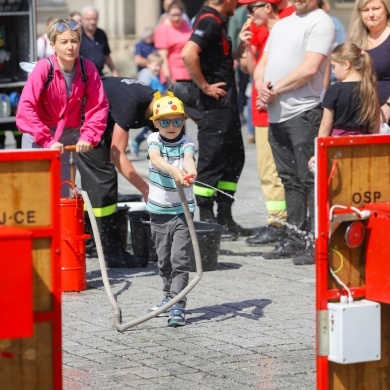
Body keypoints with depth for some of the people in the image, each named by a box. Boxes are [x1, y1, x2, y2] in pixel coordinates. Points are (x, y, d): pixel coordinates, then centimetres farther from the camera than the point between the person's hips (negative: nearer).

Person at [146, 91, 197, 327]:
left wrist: (190, 171, -53)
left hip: (182, 210, -3)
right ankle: (169, 296, 34)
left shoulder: (187, 143, -5)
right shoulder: (154, 140, -2)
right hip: (159, 210, 3)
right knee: (164, 259, 15)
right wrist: (174, 171, -43)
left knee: (180, 259, -11)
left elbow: (188, 158, -28)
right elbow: (156, 160, -23)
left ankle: (178, 306, -13)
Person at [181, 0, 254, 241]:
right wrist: (204, 86, -21)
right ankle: (206, 221, 1)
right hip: (214, 105, -10)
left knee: (234, 158, 14)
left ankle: (225, 219, 21)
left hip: (227, 103, 10)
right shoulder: (209, 21, -15)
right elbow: (188, 54, -30)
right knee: (211, 162, -4)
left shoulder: (218, 22, 16)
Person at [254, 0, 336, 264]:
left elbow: (309, 69, -16)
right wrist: (261, 85, -4)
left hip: (304, 113, -8)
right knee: (290, 180, 12)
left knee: (310, 179, -8)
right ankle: (295, 239, 18)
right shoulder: (282, 24, 20)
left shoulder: (320, 22, -6)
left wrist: (275, 89, -11)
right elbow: (263, 64, 19)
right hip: (276, 114, 8)